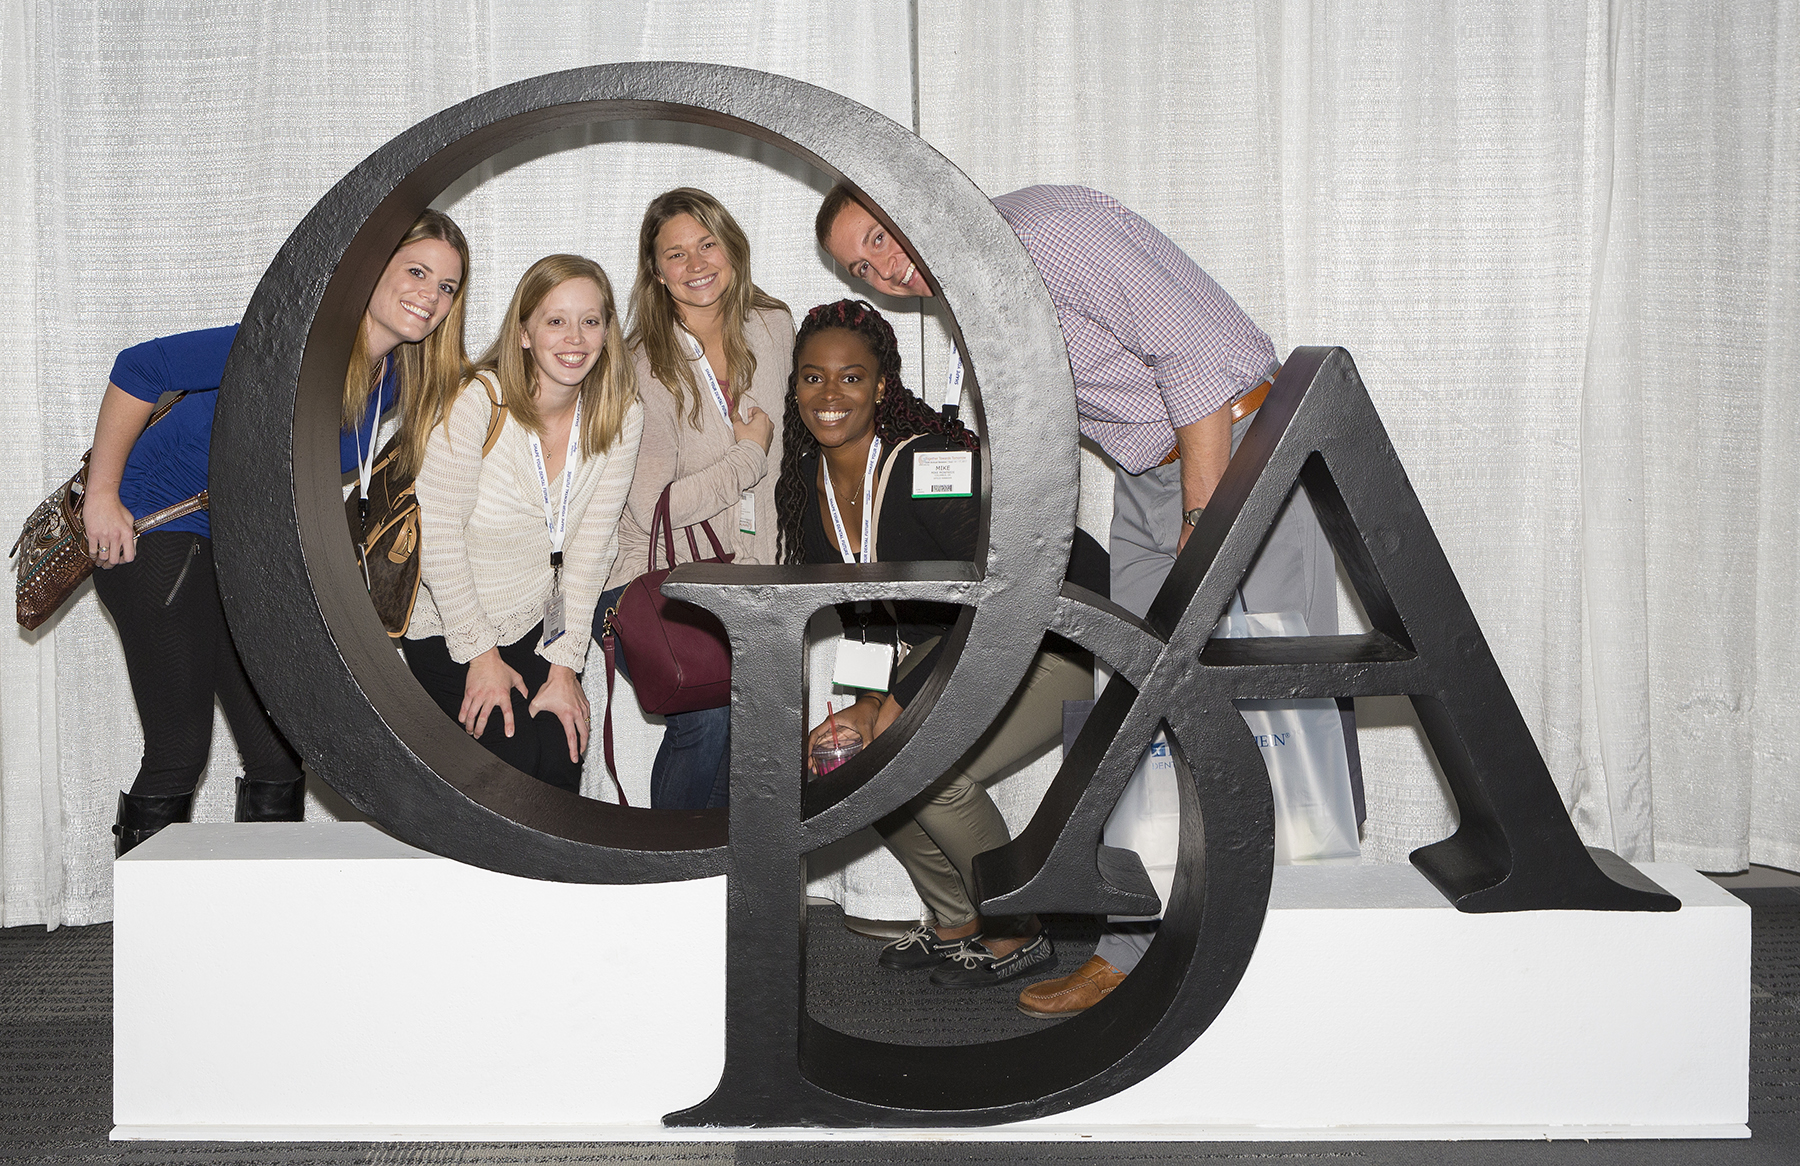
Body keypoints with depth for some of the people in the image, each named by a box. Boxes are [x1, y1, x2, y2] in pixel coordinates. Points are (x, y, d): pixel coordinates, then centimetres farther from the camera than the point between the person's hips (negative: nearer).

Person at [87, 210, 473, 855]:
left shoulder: (395, 381, -2)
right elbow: (139, 370, -19)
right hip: (152, 530, -7)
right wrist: (102, 495, -15)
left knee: (282, 754, 3)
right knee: (181, 750, -7)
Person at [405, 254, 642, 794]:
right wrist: (481, 653, -12)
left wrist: (565, 665, -7)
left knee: (560, 764, -12)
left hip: (538, 627, 3)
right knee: (512, 759, -16)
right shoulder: (476, 402, -21)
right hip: (448, 628, -3)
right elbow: (436, 536, -17)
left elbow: (589, 548, -5)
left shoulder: (621, 414, -8)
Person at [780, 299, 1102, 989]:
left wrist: (896, 704, -28)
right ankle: (955, 922, 11)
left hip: (1060, 641, -7)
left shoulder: (933, 461, -27)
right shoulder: (802, 486, -3)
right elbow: (860, 614, 5)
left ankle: (1019, 934, 0)